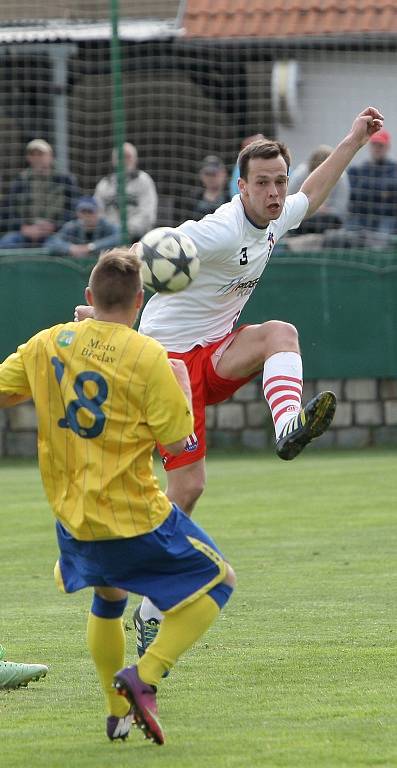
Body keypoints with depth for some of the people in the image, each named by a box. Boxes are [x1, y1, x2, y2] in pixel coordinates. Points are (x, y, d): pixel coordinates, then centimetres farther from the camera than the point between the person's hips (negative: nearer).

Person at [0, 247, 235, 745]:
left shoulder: (46, 345, -1)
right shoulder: (146, 355, -15)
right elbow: (178, 439, -11)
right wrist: (182, 383, 5)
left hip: (73, 518, 6)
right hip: (135, 521, -6)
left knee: (109, 596, 32)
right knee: (217, 582, 10)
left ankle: (117, 714, 32)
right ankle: (145, 675, -6)